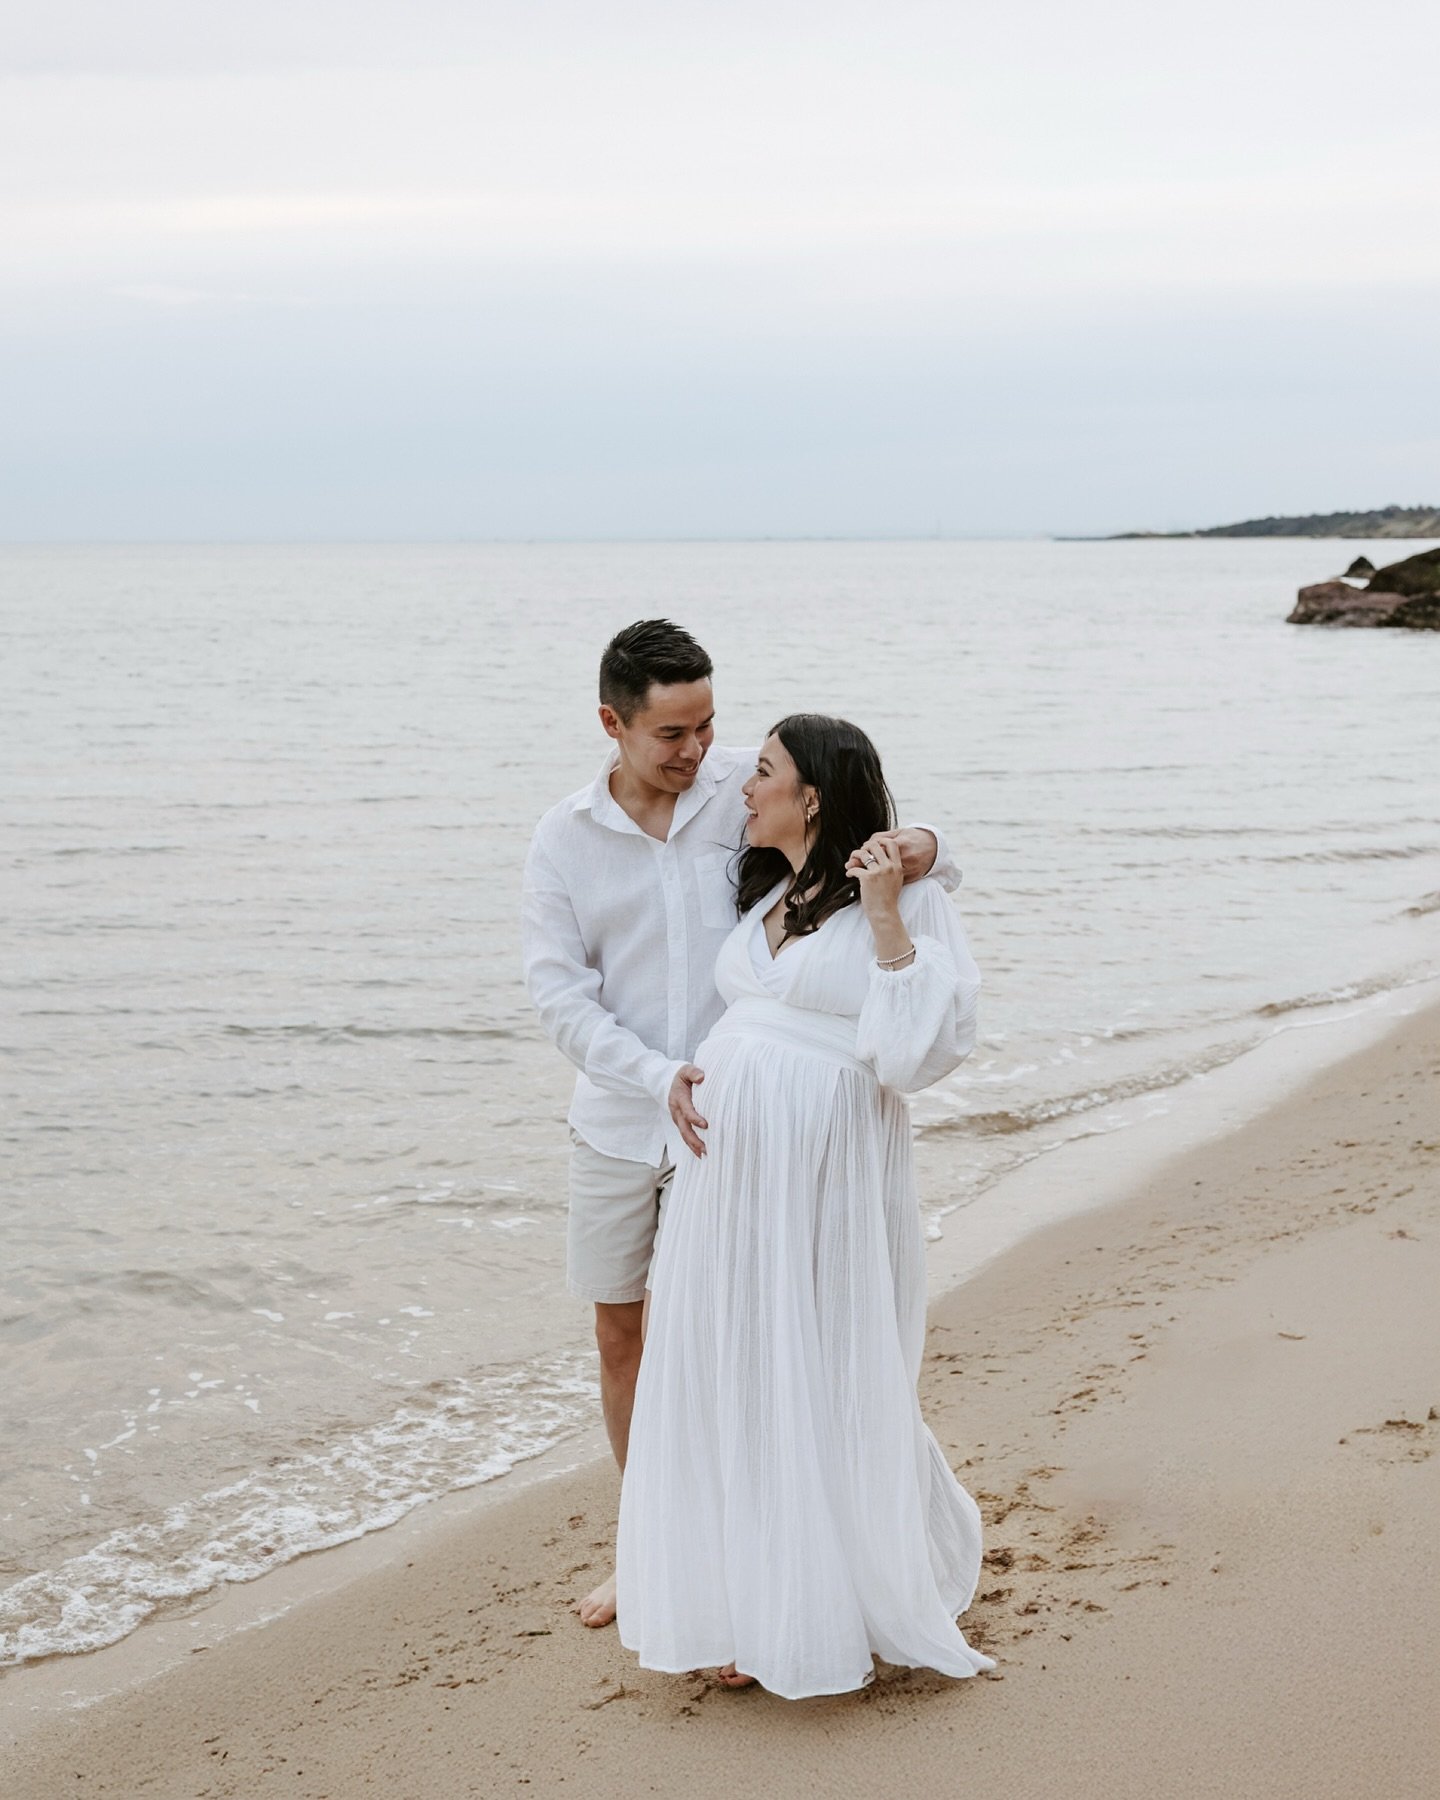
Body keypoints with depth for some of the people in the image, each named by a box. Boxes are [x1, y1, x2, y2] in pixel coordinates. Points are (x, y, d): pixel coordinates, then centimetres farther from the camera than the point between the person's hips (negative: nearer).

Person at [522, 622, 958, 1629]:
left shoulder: (746, 789, -7)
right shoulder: (565, 839, -2)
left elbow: (869, 842, -1)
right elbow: (559, 991, -6)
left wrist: (923, 850, -26)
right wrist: (659, 1076, -20)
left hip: (727, 1123, -3)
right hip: (617, 1127, 3)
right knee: (622, 1335, 14)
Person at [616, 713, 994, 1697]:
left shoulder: (908, 905, -9)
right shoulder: (762, 897, 13)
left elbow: (920, 1050, -20)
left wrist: (886, 919, -23)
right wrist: (687, 1080, 15)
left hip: (830, 1179, -7)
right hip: (734, 1171, 7)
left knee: (832, 1392, 1)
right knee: (736, 1386, 9)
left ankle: (856, 1613, 20)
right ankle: (757, 1609, 22)